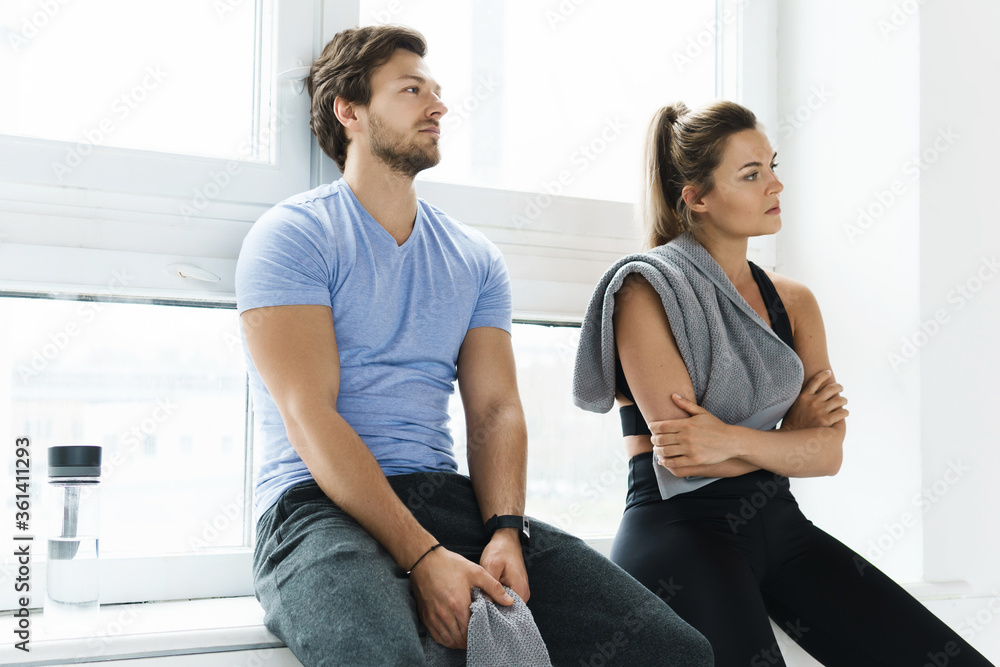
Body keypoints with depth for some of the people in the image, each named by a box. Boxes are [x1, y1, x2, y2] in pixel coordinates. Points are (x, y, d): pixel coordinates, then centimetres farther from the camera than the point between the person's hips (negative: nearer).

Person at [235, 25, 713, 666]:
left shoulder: (476, 258, 18)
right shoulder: (291, 236, 0)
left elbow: (496, 410, 10)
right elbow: (311, 418, -11)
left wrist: (505, 530, -11)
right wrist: (424, 557, -20)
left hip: (445, 493, 6)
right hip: (320, 504, -5)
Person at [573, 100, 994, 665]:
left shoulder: (793, 301, 14)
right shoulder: (647, 290, -3)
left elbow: (829, 454, 4)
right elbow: (682, 457, -11)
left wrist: (732, 439, -13)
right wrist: (796, 431, -1)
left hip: (778, 523, 5)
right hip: (680, 529, -5)